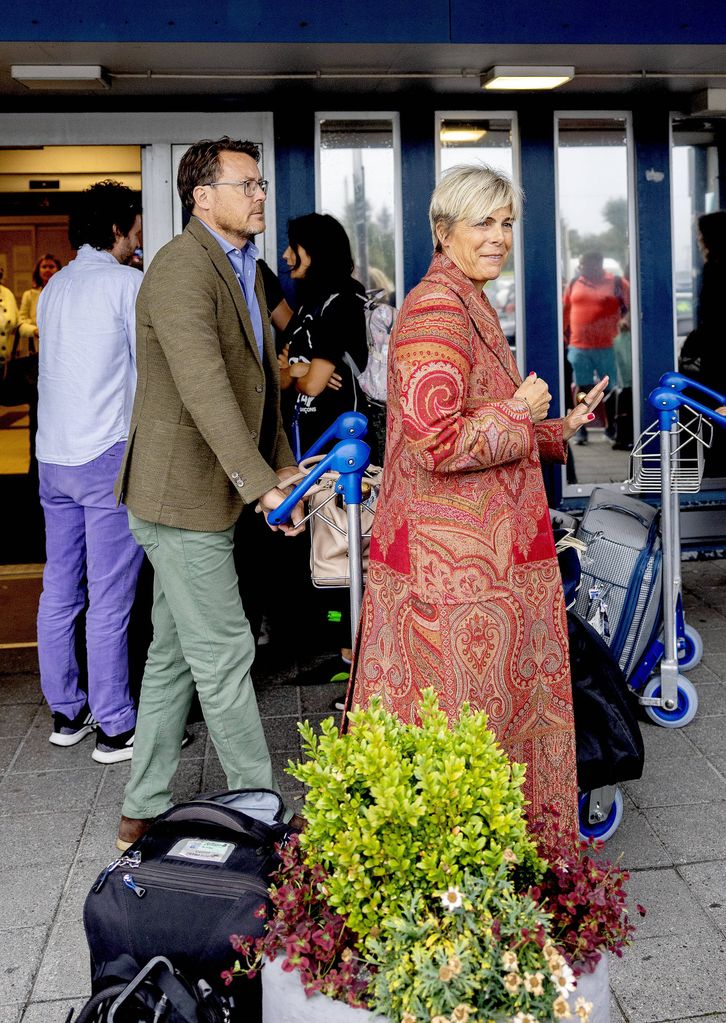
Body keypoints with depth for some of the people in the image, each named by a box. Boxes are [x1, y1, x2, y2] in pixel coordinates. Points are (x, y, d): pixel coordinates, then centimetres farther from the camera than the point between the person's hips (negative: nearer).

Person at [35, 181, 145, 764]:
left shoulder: (55, 287, 15)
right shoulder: (127, 283, -7)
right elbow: (150, 371, -8)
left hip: (53, 454, 8)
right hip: (109, 456, -8)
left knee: (59, 591, 12)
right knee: (110, 600, -3)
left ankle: (66, 713, 23)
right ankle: (115, 728, 4)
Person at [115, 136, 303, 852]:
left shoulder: (244, 269, 17)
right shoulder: (182, 270, -16)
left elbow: (257, 384, 21)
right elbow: (204, 389, -28)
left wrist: (284, 468, 15)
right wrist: (263, 485, -31)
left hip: (201, 496, 10)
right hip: (182, 496, -10)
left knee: (173, 655, 16)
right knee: (223, 656, 0)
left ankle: (142, 814, 29)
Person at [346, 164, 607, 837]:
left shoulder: (468, 306, 18)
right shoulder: (437, 310, -16)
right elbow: (437, 443, -26)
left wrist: (561, 428, 14)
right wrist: (520, 412, -12)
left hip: (476, 550, 10)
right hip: (454, 562, -10)